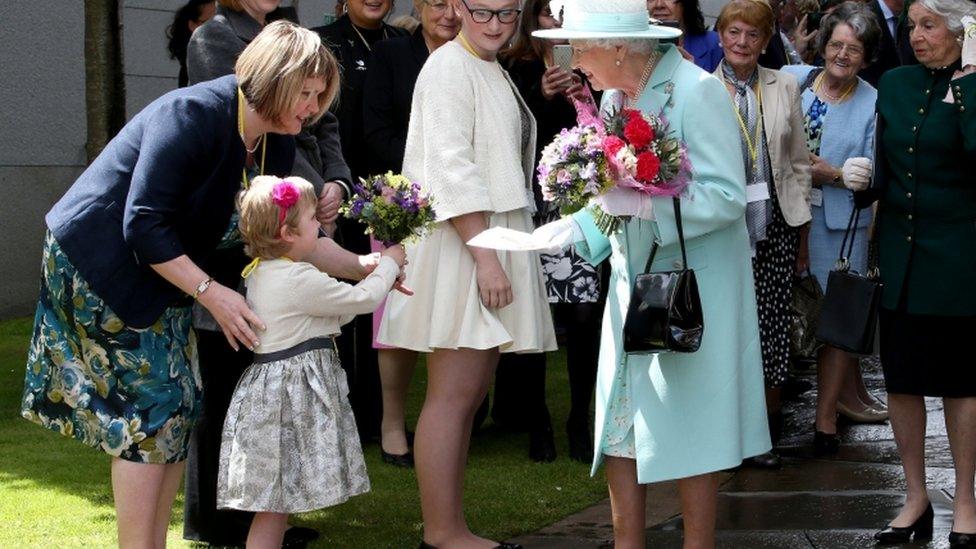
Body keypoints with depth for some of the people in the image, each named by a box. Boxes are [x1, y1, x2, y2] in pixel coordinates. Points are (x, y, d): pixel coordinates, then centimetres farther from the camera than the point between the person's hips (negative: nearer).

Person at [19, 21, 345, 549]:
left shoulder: (275, 143, -1)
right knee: (154, 402, -11)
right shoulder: (193, 114, -27)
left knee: (181, 403, 4)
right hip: (100, 262, -9)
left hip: (159, 269, 9)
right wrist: (209, 292, -28)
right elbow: (144, 227, -28)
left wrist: (367, 267, 0)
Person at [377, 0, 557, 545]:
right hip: (461, 248, -10)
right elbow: (451, 170, -18)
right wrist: (486, 257, -22)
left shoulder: (494, 72, 19)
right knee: (453, 394, -8)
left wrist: (500, 255, 19)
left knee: (470, 395, 9)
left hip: (493, 243, 10)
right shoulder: (450, 68, -10)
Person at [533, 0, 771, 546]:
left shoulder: (697, 91, -15)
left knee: (690, 433, -1)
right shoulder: (616, 97, 8)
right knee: (620, 429, 7)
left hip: (692, 290, -7)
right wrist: (578, 228, -2)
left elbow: (727, 196, -19)